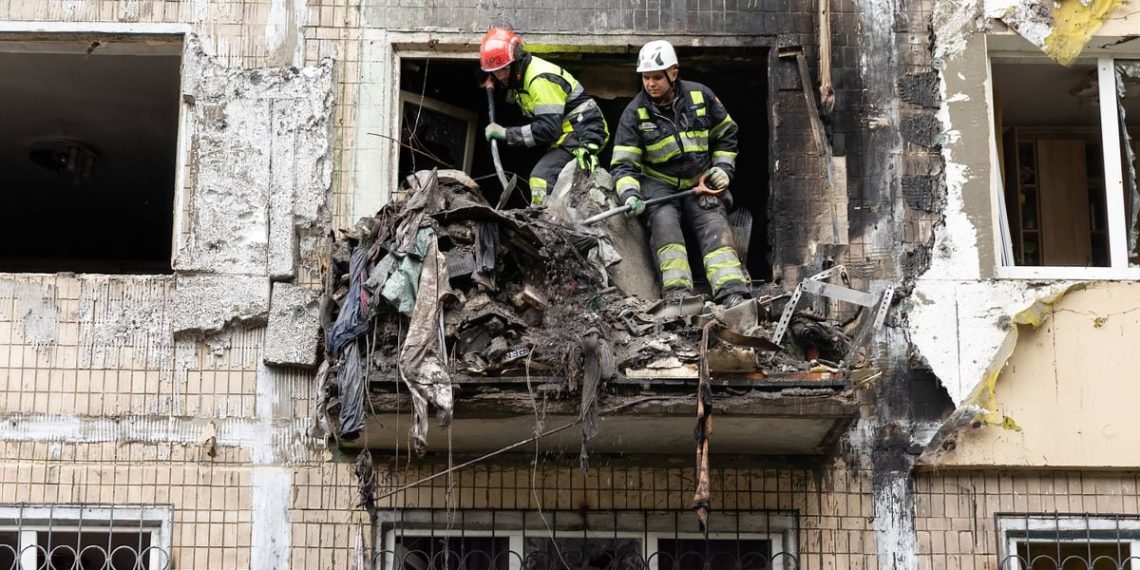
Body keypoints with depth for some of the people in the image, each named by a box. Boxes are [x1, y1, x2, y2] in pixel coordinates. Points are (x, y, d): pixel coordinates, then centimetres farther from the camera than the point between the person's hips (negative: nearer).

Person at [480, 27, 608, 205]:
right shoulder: (521, 76, 10)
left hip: (581, 133, -11)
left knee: (542, 177, -24)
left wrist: (506, 133, -23)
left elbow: (548, 128, -27)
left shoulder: (540, 79, -21)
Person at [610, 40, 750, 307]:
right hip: (659, 183, -1)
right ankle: (677, 291, -35)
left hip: (701, 183, 1)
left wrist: (723, 167, 0)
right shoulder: (635, 113, -8)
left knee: (715, 226, -18)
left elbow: (726, 135, 12)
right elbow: (623, 164, -10)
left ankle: (732, 293, -28)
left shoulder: (700, 96, -4)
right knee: (664, 222, -28)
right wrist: (629, 194, -28)